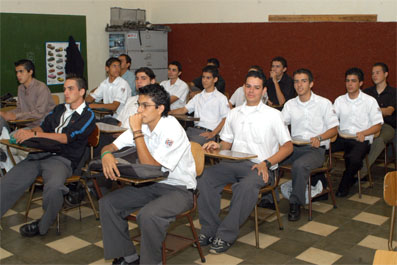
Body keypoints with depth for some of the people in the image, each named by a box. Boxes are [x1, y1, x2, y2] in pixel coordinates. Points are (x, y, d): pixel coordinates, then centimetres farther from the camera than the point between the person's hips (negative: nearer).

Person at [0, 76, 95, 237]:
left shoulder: (88, 115, 1)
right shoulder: (59, 109, 23)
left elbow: (67, 138, -10)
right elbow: (43, 126, 19)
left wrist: (34, 134, -15)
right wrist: (27, 132, -6)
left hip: (62, 159, -6)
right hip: (39, 154, 6)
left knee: (53, 188, -36)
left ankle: (42, 225, -12)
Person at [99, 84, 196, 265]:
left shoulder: (172, 130, -22)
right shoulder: (141, 125, 1)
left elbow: (149, 165, -27)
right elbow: (111, 146, 1)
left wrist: (137, 132, -25)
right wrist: (107, 154, -24)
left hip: (179, 189, -8)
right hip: (152, 184, 8)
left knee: (148, 215, -34)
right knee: (107, 203, -4)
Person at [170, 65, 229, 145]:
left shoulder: (221, 98, 7)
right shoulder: (198, 97, 26)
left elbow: (226, 119, -1)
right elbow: (183, 110, 21)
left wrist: (213, 134, -14)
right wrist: (168, 112, 3)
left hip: (207, 132, -5)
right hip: (193, 129, 5)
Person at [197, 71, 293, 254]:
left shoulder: (273, 115, 6)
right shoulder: (234, 113, 20)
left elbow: (288, 146, 3)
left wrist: (266, 163, -12)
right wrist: (217, 146, -2)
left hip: (259, 166, -4)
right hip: (233, 163, 4)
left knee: (247, 186, -38)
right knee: (205, 177, -25)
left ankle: (226, 235, -27)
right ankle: (209, 230, -19)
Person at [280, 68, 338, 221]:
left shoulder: (324, 103, 4)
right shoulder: (290, 104, 15)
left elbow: (334, 129, 3)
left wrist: (319, 137, -17)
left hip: (316, 149, -4)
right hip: (294, 147, 4)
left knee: (299, 165, -36)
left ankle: (296, 203, -20)